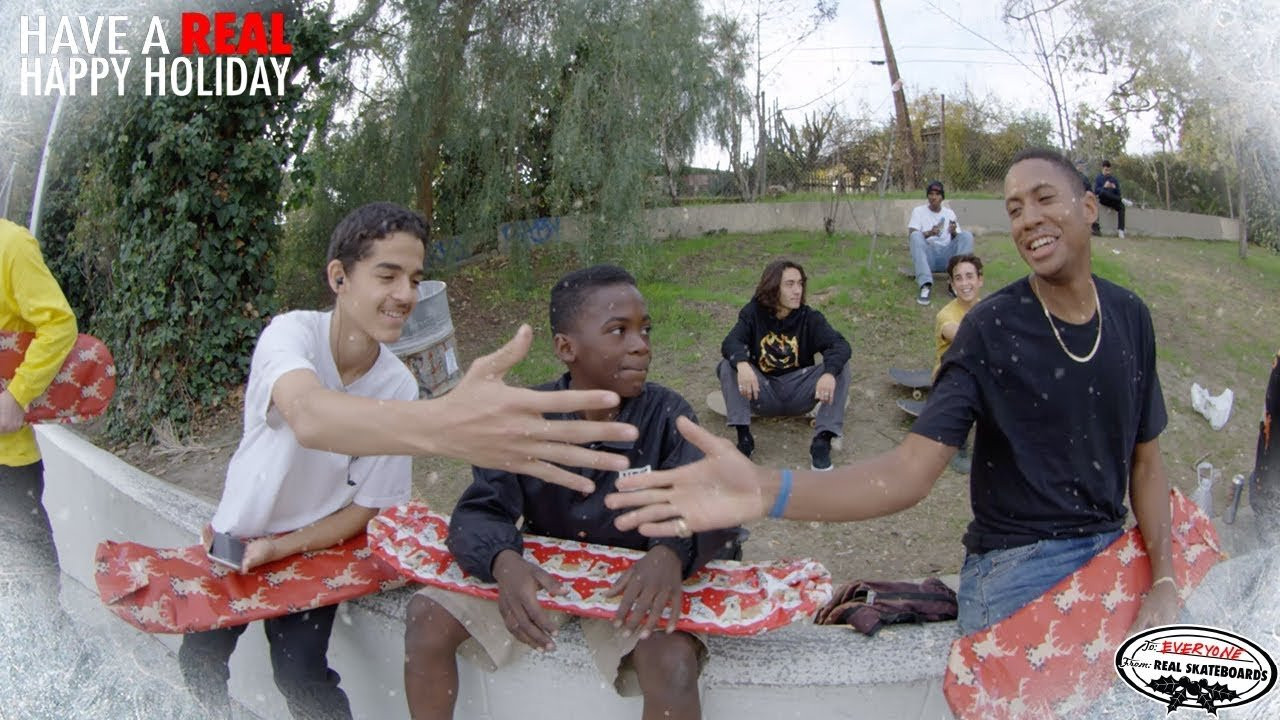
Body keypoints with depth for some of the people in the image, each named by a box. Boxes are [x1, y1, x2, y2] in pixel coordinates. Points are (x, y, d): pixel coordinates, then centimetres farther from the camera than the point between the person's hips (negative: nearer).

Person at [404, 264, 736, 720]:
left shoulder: (666, 415, -14)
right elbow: (480, 510, -16)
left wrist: (671, 554, -45)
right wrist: (504, 562, -41)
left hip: (634, 584, -2)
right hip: (539, 575, 2)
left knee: (674, 662, -30)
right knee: (427, 614, -12)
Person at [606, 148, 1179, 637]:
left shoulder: (1130, 316, 1)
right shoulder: (991, 329, -15)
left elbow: (1145, 459, 8)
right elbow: (908, 472, -24)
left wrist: (1165, 581, -8)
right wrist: (767, 492, -41)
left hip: (1111, 548, 5)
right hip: (1016, 565, -5)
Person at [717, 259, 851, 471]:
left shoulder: (809, 317, -5)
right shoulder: (753, 313, -5)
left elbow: (840, 345, -20)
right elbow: (731, 342, -20)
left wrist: (829, 373, -42)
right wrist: (742, 364, -45)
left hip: (799, 394, 0)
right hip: (763, 393, 0)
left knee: (840, 367, -22)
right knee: (728, 366, -24)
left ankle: (822, 441, -25)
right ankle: (744, 437, -25)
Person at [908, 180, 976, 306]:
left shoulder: (950, 213, 15)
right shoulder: (919, 211, 7)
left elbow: (959, 241, 12)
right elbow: (911, 236, -6)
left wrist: (953, 232, -12)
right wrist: (929, 233, -25)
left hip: (947, 255, 2)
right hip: (927, 255, -2)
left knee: (967, 235, -20)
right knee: (915, 236, -31)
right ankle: (926, 285, -46)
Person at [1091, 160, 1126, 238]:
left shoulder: (1114, 179, 13)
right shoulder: (1098, 178, 7)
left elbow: (1118, 193, 10)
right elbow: (1096, 191, -5)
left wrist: (1114, 188, -12)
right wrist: (1104, 187, -21)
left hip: (1112, 201, 2)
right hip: (1103, 200, -2)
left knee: (1121, 206, -31)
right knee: (1103, 192, -37)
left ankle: (1120, 229, -38)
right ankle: (1122, 200, -29)